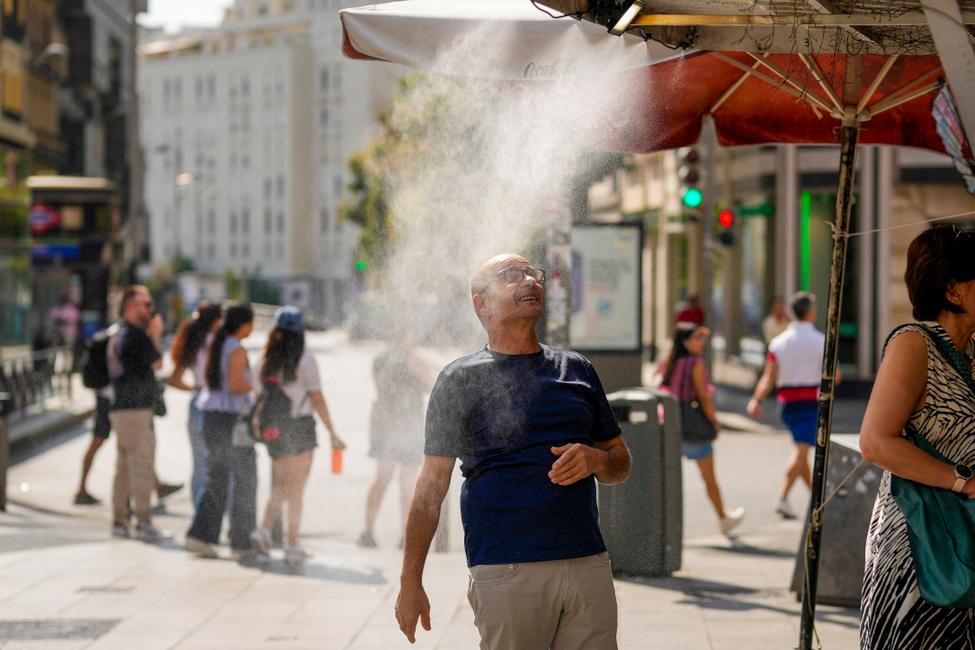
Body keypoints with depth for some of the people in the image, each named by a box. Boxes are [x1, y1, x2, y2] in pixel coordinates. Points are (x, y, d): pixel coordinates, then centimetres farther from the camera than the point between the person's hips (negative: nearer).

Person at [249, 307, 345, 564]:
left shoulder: (263, 362, 5)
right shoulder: (305, 360, -7)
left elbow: (258, 399, 6)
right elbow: (317, 399, -8)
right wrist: (332, 432, -3)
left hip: (273, 429, 4)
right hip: (300, 427, -4)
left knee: (282, 486, 18)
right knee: (296, 490, 2)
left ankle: (264, 529, -2)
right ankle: (292, 547, 3)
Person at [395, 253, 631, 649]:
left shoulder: (576, 369, 16)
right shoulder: (460, 379, 4)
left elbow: (620, 462, 21)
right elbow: (430, 486, 3)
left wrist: (596, 459, -3)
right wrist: (410, 583, -1)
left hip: (588, 565, 4)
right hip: (506, 571, -4)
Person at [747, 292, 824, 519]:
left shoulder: (778, 342, 1)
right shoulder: (820, 340, -8)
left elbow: (769, 377, -7)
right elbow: (834, 376, -4)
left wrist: (756, 400, -7)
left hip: (786, 404, 5)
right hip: (811, 404, -5)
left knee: (802, 450, 19)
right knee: (800, 451, -9)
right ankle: (783, 498, -21)